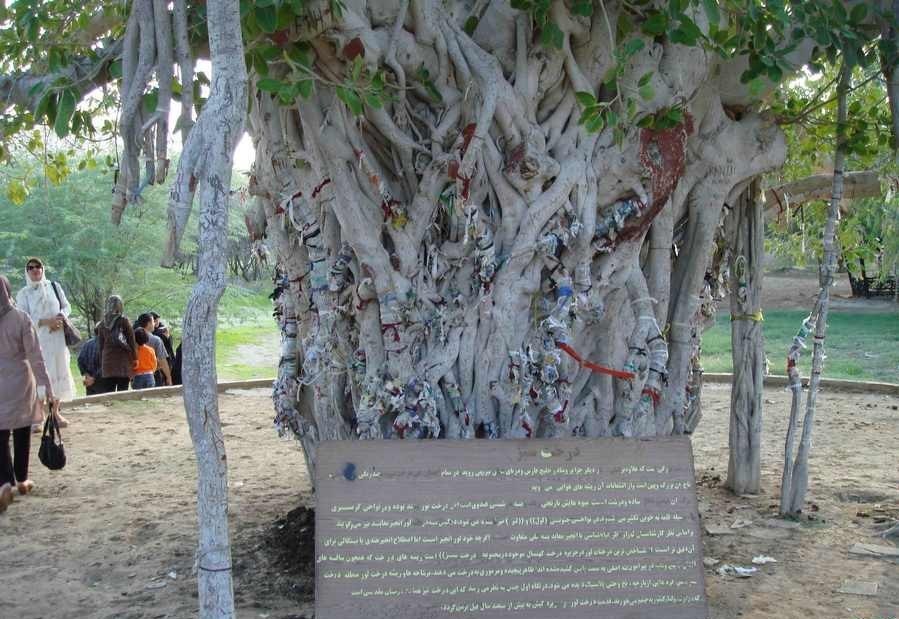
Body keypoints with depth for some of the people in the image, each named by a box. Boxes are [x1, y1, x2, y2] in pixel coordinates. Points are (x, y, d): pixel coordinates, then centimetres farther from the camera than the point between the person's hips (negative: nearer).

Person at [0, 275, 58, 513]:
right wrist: (48, 390, -9)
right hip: (20, 383, 0)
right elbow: (36, 358, -11)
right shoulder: (20, 318, -9)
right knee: (22, 434, 15)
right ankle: (21, 480, 26)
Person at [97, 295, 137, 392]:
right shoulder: (124, 320, -3)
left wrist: (101, 363, 16)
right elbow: (132, 341, -2)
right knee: (122, 393, -2)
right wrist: (134, 358, 7)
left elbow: (100, 344, 12)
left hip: (107, 361, 3)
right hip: (123, 361, -3)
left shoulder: (103, 323, 9)